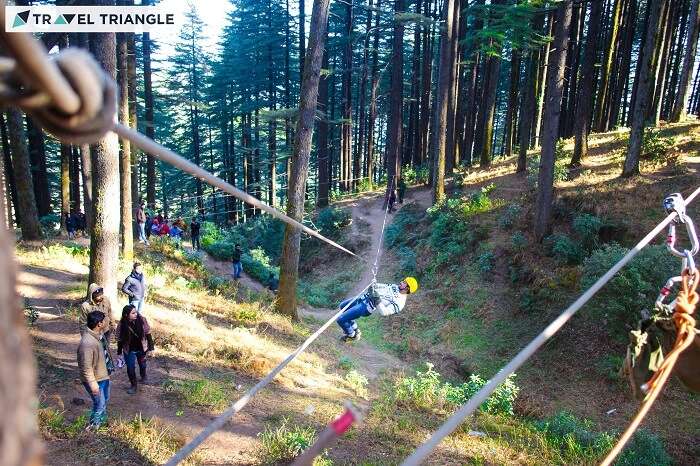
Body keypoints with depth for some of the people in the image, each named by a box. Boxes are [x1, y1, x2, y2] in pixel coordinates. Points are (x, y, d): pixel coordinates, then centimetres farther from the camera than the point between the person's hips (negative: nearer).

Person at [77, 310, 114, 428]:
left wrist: (110, 367, 20)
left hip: (104, 375, 9)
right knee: (99, 404, 9)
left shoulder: (99, 334, -6)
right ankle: (93, 427, 32)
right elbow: (86, 367, -29)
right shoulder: (87, 343, -35)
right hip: (95, 379, -9)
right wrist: (93, 384, -23)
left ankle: (102, 421, 49)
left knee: (105, 400, 27)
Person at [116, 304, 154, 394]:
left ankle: (143, 376, 55)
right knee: (130, 368, 7)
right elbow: (120, 340, -8)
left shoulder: (142, 320, -22)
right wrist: (119, 353, -1)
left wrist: (151, 348, -9)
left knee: (142, 364, 24)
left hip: (142, 349, 1)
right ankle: (134, 385, 32)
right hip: (129, 351, -1)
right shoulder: (122, 325, -22)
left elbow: (148, 334, -12)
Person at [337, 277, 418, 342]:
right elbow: (382, 286, 14)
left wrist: (378, 300, -36)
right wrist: (373, 285, -7)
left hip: (365, 308, -9)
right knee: (343, 306, 27)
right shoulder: (395, 287, 4)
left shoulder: (399, 302, -20)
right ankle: (355, 330, 33)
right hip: (364, 298, 9)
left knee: (341, 319, -9)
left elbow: (384, 312, -28)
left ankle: (353, 335, 18)